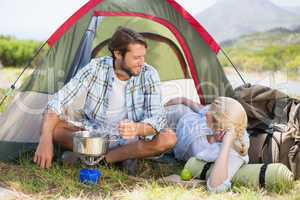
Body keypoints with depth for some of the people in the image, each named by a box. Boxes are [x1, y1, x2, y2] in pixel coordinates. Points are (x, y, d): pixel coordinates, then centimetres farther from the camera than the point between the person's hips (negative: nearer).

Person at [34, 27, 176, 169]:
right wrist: (45, 140, -32)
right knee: (51, 126, -23)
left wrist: (137, 129, -45)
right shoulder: (95, 68, -15)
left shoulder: (148, 75, -15)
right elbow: (58, 101, -16)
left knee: (169, 138, -28)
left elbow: (157, 118, -20)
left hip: (129, 140, 0)